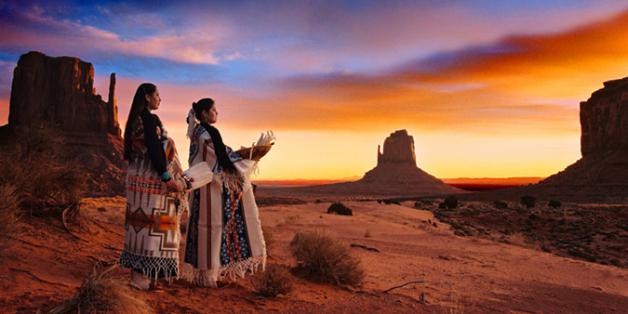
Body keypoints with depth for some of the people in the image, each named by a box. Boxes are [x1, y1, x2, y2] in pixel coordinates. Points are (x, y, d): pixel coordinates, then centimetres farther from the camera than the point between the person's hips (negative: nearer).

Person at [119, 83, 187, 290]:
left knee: (140, 221, 12)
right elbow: (155, 149, -20)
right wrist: (167, 177, -18)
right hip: (151, 179, -10)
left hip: (137, 176, 10)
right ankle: (142, 276, -1)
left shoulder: (136, 119, 15)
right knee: (152, 223, -5)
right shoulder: (150, 119, -13)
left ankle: (136, 271, 20)